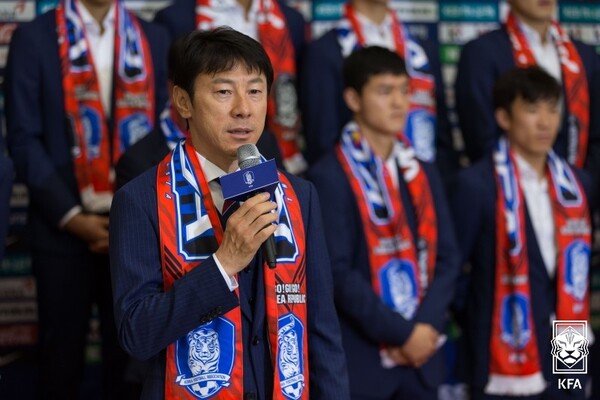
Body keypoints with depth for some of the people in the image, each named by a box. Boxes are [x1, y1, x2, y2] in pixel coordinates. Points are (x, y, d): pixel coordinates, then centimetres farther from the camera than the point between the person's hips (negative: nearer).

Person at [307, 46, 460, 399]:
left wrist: (425, 326, -7)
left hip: (422, 356, 6)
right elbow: (338, 271, -13)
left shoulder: (424, 175, 14)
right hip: (360, 358, -6)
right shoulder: (331, 177, -7)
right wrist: (401, 333, -14)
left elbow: (447, 258, 8)